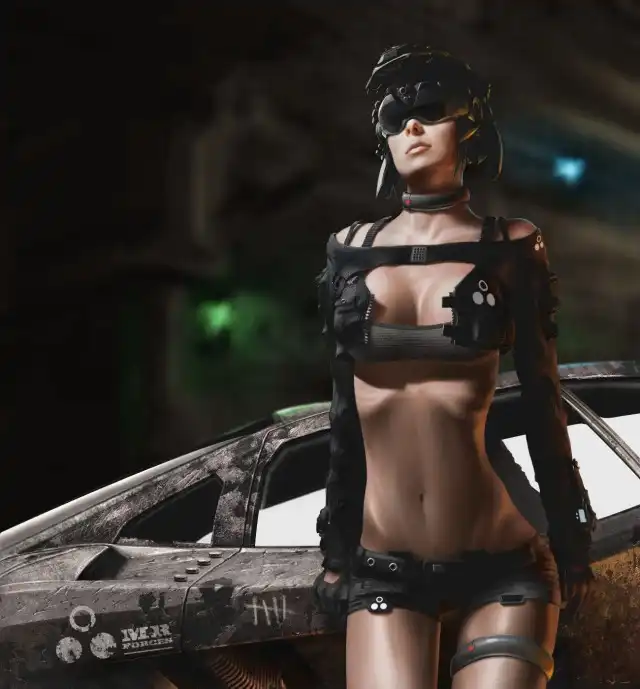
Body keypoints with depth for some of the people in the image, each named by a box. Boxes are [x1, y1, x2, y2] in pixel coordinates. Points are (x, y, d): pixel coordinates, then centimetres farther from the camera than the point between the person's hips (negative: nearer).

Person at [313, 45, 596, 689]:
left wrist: (571, 547, 5)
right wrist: (336, 547, 14)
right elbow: (345, 409, 12)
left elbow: (541, 402, 3)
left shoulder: (508, 248, 1)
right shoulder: (353, 250, 7)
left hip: (500, 565, -1)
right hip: (383, 568, 2)